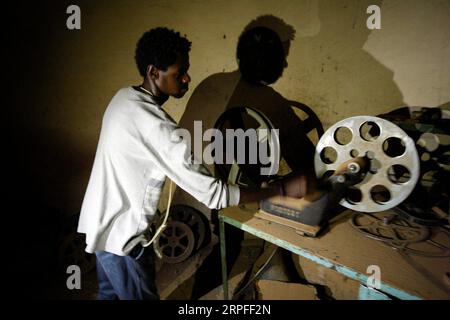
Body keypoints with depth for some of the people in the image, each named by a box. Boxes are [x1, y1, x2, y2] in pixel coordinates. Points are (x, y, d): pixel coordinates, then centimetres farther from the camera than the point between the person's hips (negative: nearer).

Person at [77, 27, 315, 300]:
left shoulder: (124, 97, -2)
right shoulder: (156, 126, -32)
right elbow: (213, 195, -32)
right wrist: (283, 188, -27)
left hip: (100, 220, 9)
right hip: (120, 233, -8)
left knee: (110, 292, 28)